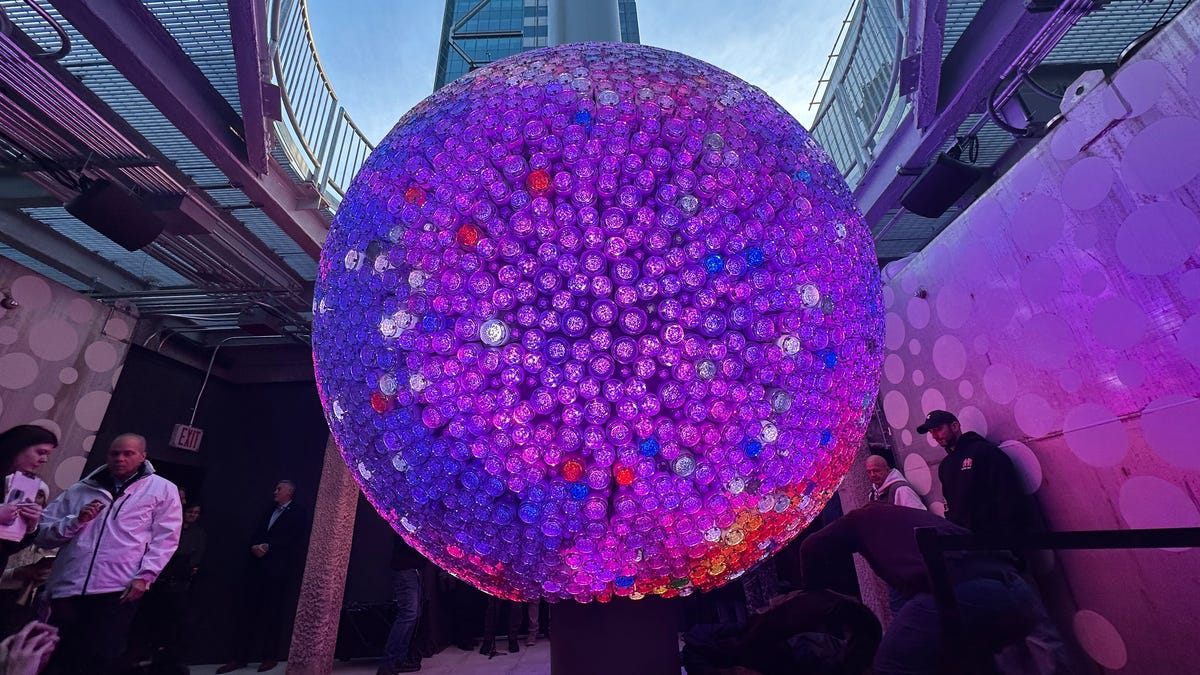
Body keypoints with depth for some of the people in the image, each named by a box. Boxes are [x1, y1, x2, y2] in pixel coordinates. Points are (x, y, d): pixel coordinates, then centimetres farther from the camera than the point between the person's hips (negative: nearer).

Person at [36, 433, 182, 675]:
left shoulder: (163, 489, 4)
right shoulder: (80, 490, 14)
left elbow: (165, 538, -1)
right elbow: (41, 533, 11)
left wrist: (145, 576, -11)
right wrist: (76, 521, -6)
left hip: (119, 591, -3)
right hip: (67, 589, 4)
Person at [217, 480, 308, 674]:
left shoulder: (297, 513, -3)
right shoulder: (270, 510, 19)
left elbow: (292, 539, -12)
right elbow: (256, 534, 14)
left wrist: (267, 547, -14)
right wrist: (254, 547, -6)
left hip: (278, 569, -6)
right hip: (257, 567, 6)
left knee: (272, 613, 2)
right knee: (247, 611, 5)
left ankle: (270, 656, 13)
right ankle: (240, 657, 14)